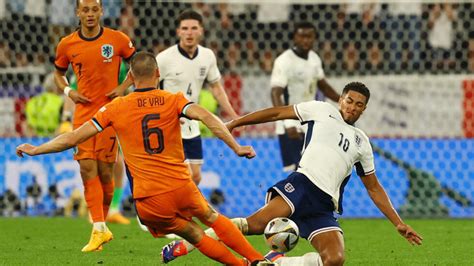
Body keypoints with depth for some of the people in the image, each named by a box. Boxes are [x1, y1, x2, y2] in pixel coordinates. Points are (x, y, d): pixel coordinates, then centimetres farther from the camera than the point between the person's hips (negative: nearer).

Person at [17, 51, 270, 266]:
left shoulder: (116, 108, 3)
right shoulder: (173, 101, 1)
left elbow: (74, 138, 4)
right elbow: (206, 117, -15)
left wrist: (35, 150, 15)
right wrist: (236, 147, -16)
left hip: (149, 201, -1)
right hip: (182, 188, 1)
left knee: (195, 236, 17)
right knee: (212, 217, 26)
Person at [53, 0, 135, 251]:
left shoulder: (117, 39, -3)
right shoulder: (67, 45, 2)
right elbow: (58, 73, 19)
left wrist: (123, 87, -3)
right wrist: (69, 92, 0)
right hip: (83, 112, 2)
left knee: (104, 169, -2)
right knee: (87, 168, -9)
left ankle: (102, 223, 17)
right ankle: (99, 230, -9)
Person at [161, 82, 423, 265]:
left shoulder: (361, 142, 27)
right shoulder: (323, 110, 16)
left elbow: (374, 188, 31)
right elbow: (278, 113, 15)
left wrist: (398, 223, 25)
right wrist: (234, 123, 8)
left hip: (324, 207, 4)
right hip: (302, 184, -4)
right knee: (258, 223, -31)